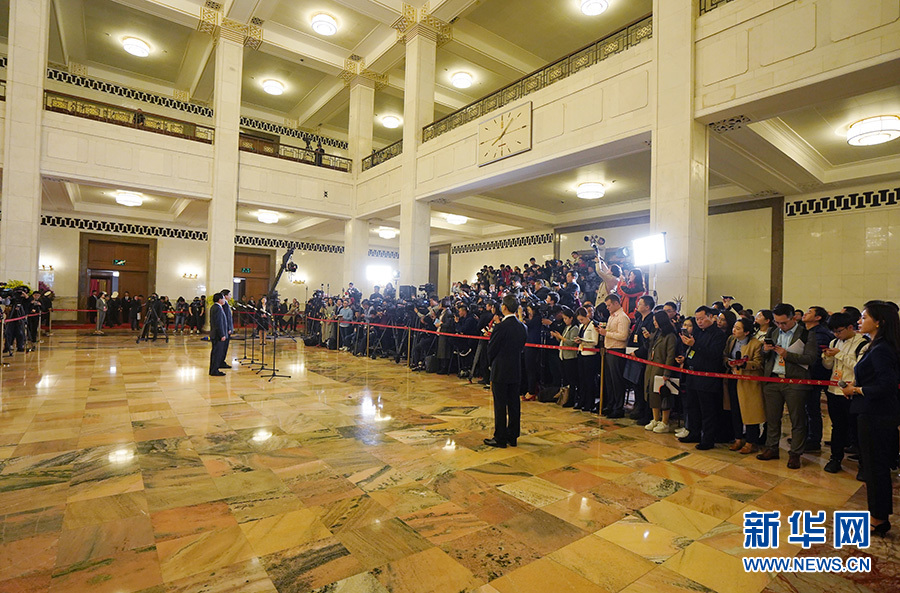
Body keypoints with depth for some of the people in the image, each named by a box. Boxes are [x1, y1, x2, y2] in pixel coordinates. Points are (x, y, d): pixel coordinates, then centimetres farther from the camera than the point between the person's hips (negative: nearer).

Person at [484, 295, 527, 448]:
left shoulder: (501, 327, -18)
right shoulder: (522, 327, 3)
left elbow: (491, 349, -11)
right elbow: (522, 348, 10)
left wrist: (492, 364, 7)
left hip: (501, 372, -7)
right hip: (516, 371, 7)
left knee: (500, 405, 2)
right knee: (514, 404, 13)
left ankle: (500, 438, 10)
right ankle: (512, 437, 22)